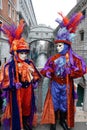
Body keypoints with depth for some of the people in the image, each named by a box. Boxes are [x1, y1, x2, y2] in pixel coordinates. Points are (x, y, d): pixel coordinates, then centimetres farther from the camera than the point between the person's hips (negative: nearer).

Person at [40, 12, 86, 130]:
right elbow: (45, 69, 1)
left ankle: (63, 120, 37)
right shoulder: (53, 58, -2)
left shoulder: (73, 58, -8)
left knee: (65, 103, 15)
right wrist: (48, 72, -21)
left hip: (66, 85, -1)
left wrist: (68, 72, -20)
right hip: (55, 84, 1)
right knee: (55, 103, 9)